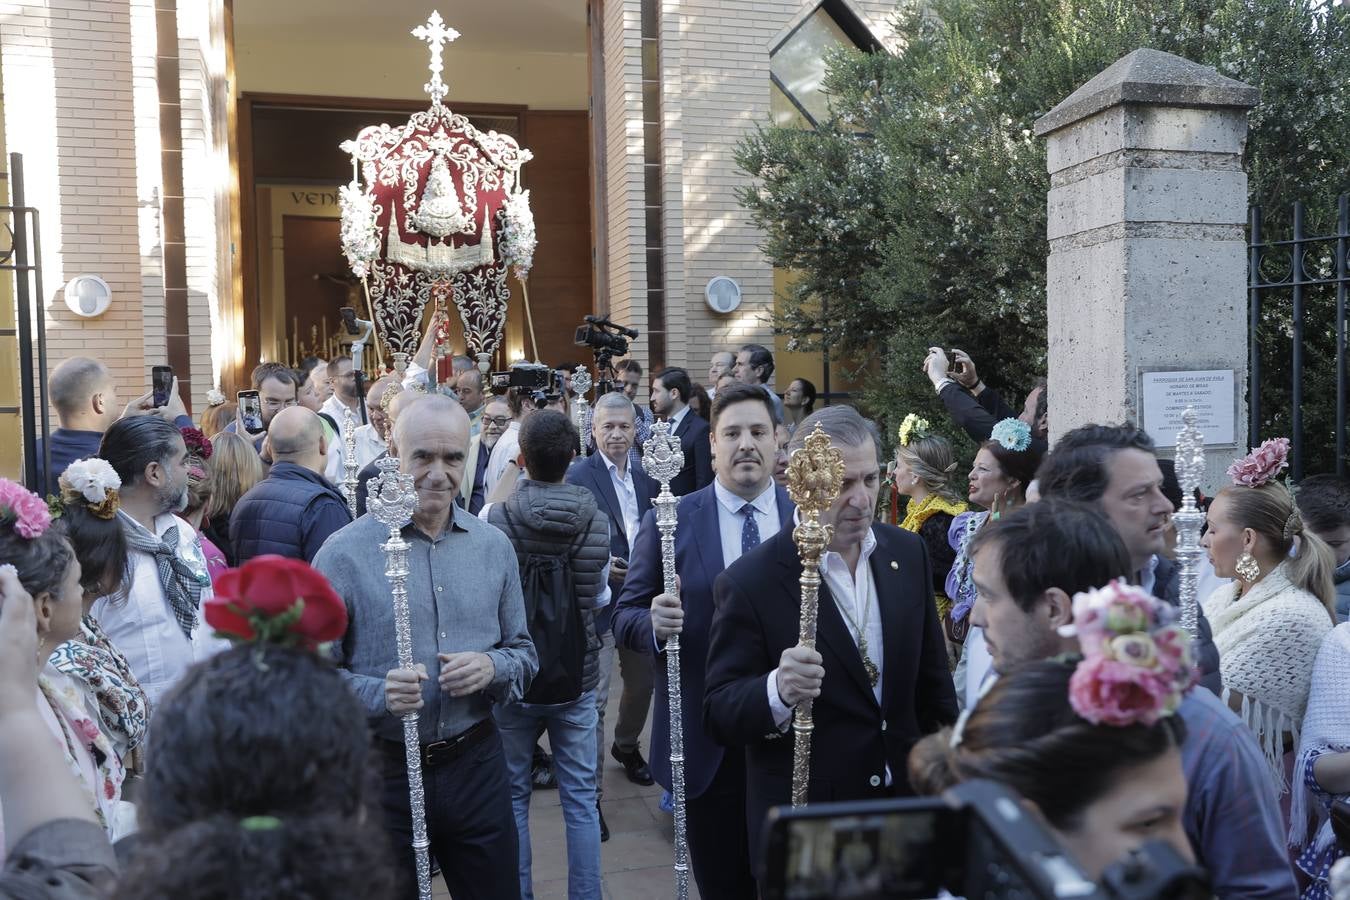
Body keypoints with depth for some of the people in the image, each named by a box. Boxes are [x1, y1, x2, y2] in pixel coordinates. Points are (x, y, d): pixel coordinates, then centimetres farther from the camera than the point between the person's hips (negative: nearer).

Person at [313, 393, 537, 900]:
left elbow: (523, 650, 10)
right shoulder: (345, 553, -9)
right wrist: (379, 694, -25)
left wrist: (492, 667, -12)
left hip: (476, 763, 3)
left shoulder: (494, 548, 3)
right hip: (383, 771, -3)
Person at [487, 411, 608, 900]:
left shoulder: (496, 518, -14)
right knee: (581, 798, 12)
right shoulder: (595, 519, -8)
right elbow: (600, 596, 3)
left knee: (513, 795, 14)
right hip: (577, 676, 1)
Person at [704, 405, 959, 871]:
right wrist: (778, 690, -35)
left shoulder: (907, 552, -2)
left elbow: (931, 674, 9)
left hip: (906, 799, 5)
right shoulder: (749, 582, -18)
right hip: (803, 822, -4)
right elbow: (719, 714, -16)